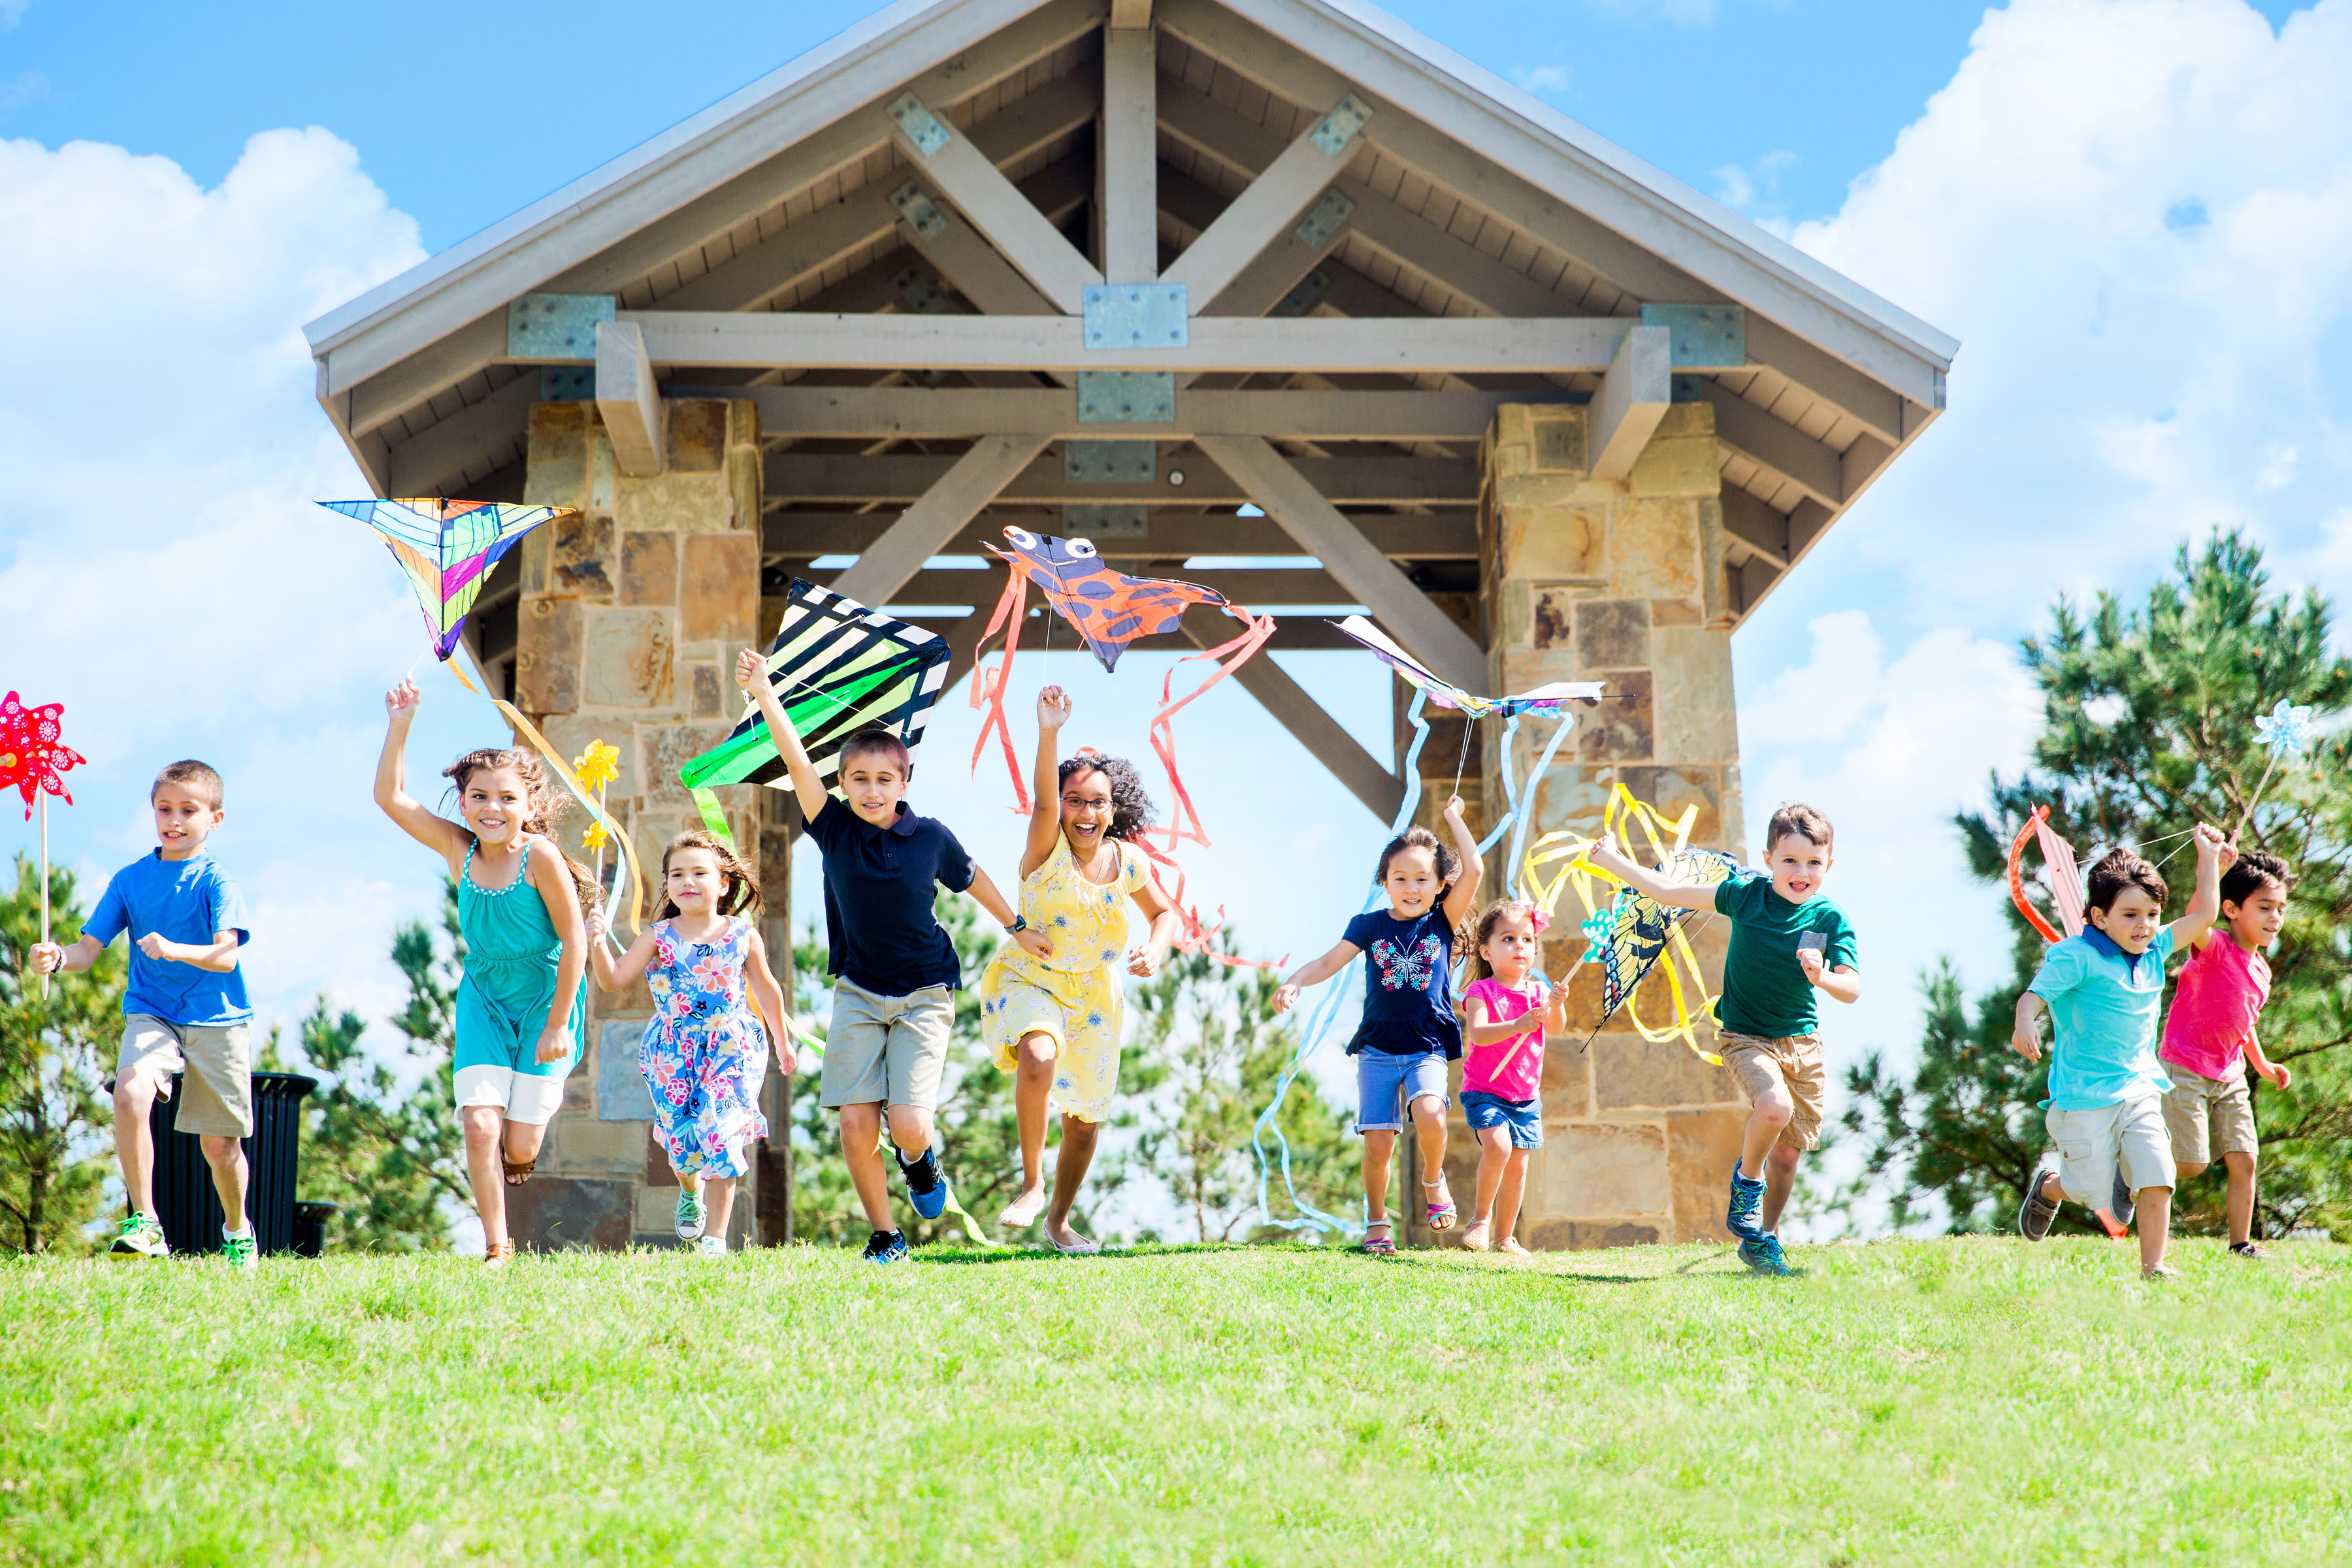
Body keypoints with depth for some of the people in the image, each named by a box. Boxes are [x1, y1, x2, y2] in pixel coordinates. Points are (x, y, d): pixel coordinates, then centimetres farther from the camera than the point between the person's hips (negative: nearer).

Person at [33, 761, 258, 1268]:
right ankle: (144, 1221, -19)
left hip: (215, 1019, -2)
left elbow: (225, 957, -19)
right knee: (129, 1093, -28)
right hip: (151, 1014, 2)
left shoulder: (215, 882, -6)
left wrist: (175, 950, -37)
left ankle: (237, 1228, 33)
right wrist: (57, 958, -20)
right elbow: (91, 947, 3)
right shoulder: (130, 879, 5)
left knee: (219, 1142, 4)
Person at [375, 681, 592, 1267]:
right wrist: (399, 728, -14)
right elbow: (390, 798, -4)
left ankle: (514, 1159, 37)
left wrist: (557, 1024, -13)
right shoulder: (459, 850, -5)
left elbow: (574, 941, -15)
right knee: (479, 1126, -12)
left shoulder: (539, 856, -18)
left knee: (519, 1146, -2)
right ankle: (496, 1248, 3)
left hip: (545, 999, -3)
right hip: (484, 1000, 3)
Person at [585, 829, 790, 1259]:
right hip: (673, 1052, 1)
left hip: (731, 1047, -1)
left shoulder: (744, 936, -2)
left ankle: (715, 1236, 2)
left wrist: (782, 1041, 21)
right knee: (682, 1133, 3)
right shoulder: (658, 938, -5)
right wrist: (597, 943, -26)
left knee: (721, 1132, -9)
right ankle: (690, 1190, 42)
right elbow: (613, 981, -8)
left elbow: (766, 989, 12)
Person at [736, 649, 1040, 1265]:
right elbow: (796, 760, -16)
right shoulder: (835, 828, -5)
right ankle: (885, 1237, 13)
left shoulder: (931, 837, -6)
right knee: (856, 1124, -7)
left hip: (924, 994, -1)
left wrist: (1017, 927, 23)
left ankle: (920, 1158, 24)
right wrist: (763, 693, -26)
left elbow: (971, 878, 13)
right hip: (858, 993, 2)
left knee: (909, 1126, -14)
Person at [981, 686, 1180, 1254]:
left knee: (1085, 1121, 10)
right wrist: (1049, 732, -52)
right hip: (1030, 979, -4)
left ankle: (1059, 1220, 33)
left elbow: (1163, 913, 13)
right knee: (1039, 1057, -38)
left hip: (1093, 994, 4)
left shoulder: (1127, 861, -3)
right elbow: (1043, 803, -36)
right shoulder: (1048, 851, -15)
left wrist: (1157, 949, -10)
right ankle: (1032, 1183, -24)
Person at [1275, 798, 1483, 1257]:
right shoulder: (1370, 925, 3)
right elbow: (1328, 963, 2)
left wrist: (1454, 818, 1)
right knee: (1378, 1142, -5)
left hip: (1427, 1048, -1)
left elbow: (1473, 870, -7)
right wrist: (1294, 982, -15)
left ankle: (1433, 1180, 2)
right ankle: (1376, 1220, 16)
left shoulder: (1442, 922, 2)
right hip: (1377, 1049, 1)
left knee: (1429, 1113, -28)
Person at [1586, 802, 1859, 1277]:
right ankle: (1746, 1179, -1)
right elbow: (1671, 893, 0)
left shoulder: (1830, 921, -7)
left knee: (1789, 1150, 6)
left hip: (1802, 1041, 3)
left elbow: (1852, 989, -13)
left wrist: (1823, 978, -36)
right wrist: (1612, 860, 4)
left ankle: (1762, 1240, 28)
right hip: (1746, 1036, -3)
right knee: (1774, 1107, -31)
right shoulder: (1746, 896, -8)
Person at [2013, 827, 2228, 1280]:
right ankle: (2048, 1187, 33)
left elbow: (2203, 915, 18)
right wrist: (2024, 1023, -43)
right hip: (2085, 1100, -5)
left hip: (2139, 1093, 6)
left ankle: (2153, 1268, 1)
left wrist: (2209, 858, 18)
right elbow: (2035, 994, -21)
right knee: (2096, 1192, 1)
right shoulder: (2076, 957, -12)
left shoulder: (2153, 952, 8)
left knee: (2157, 1179, -9)